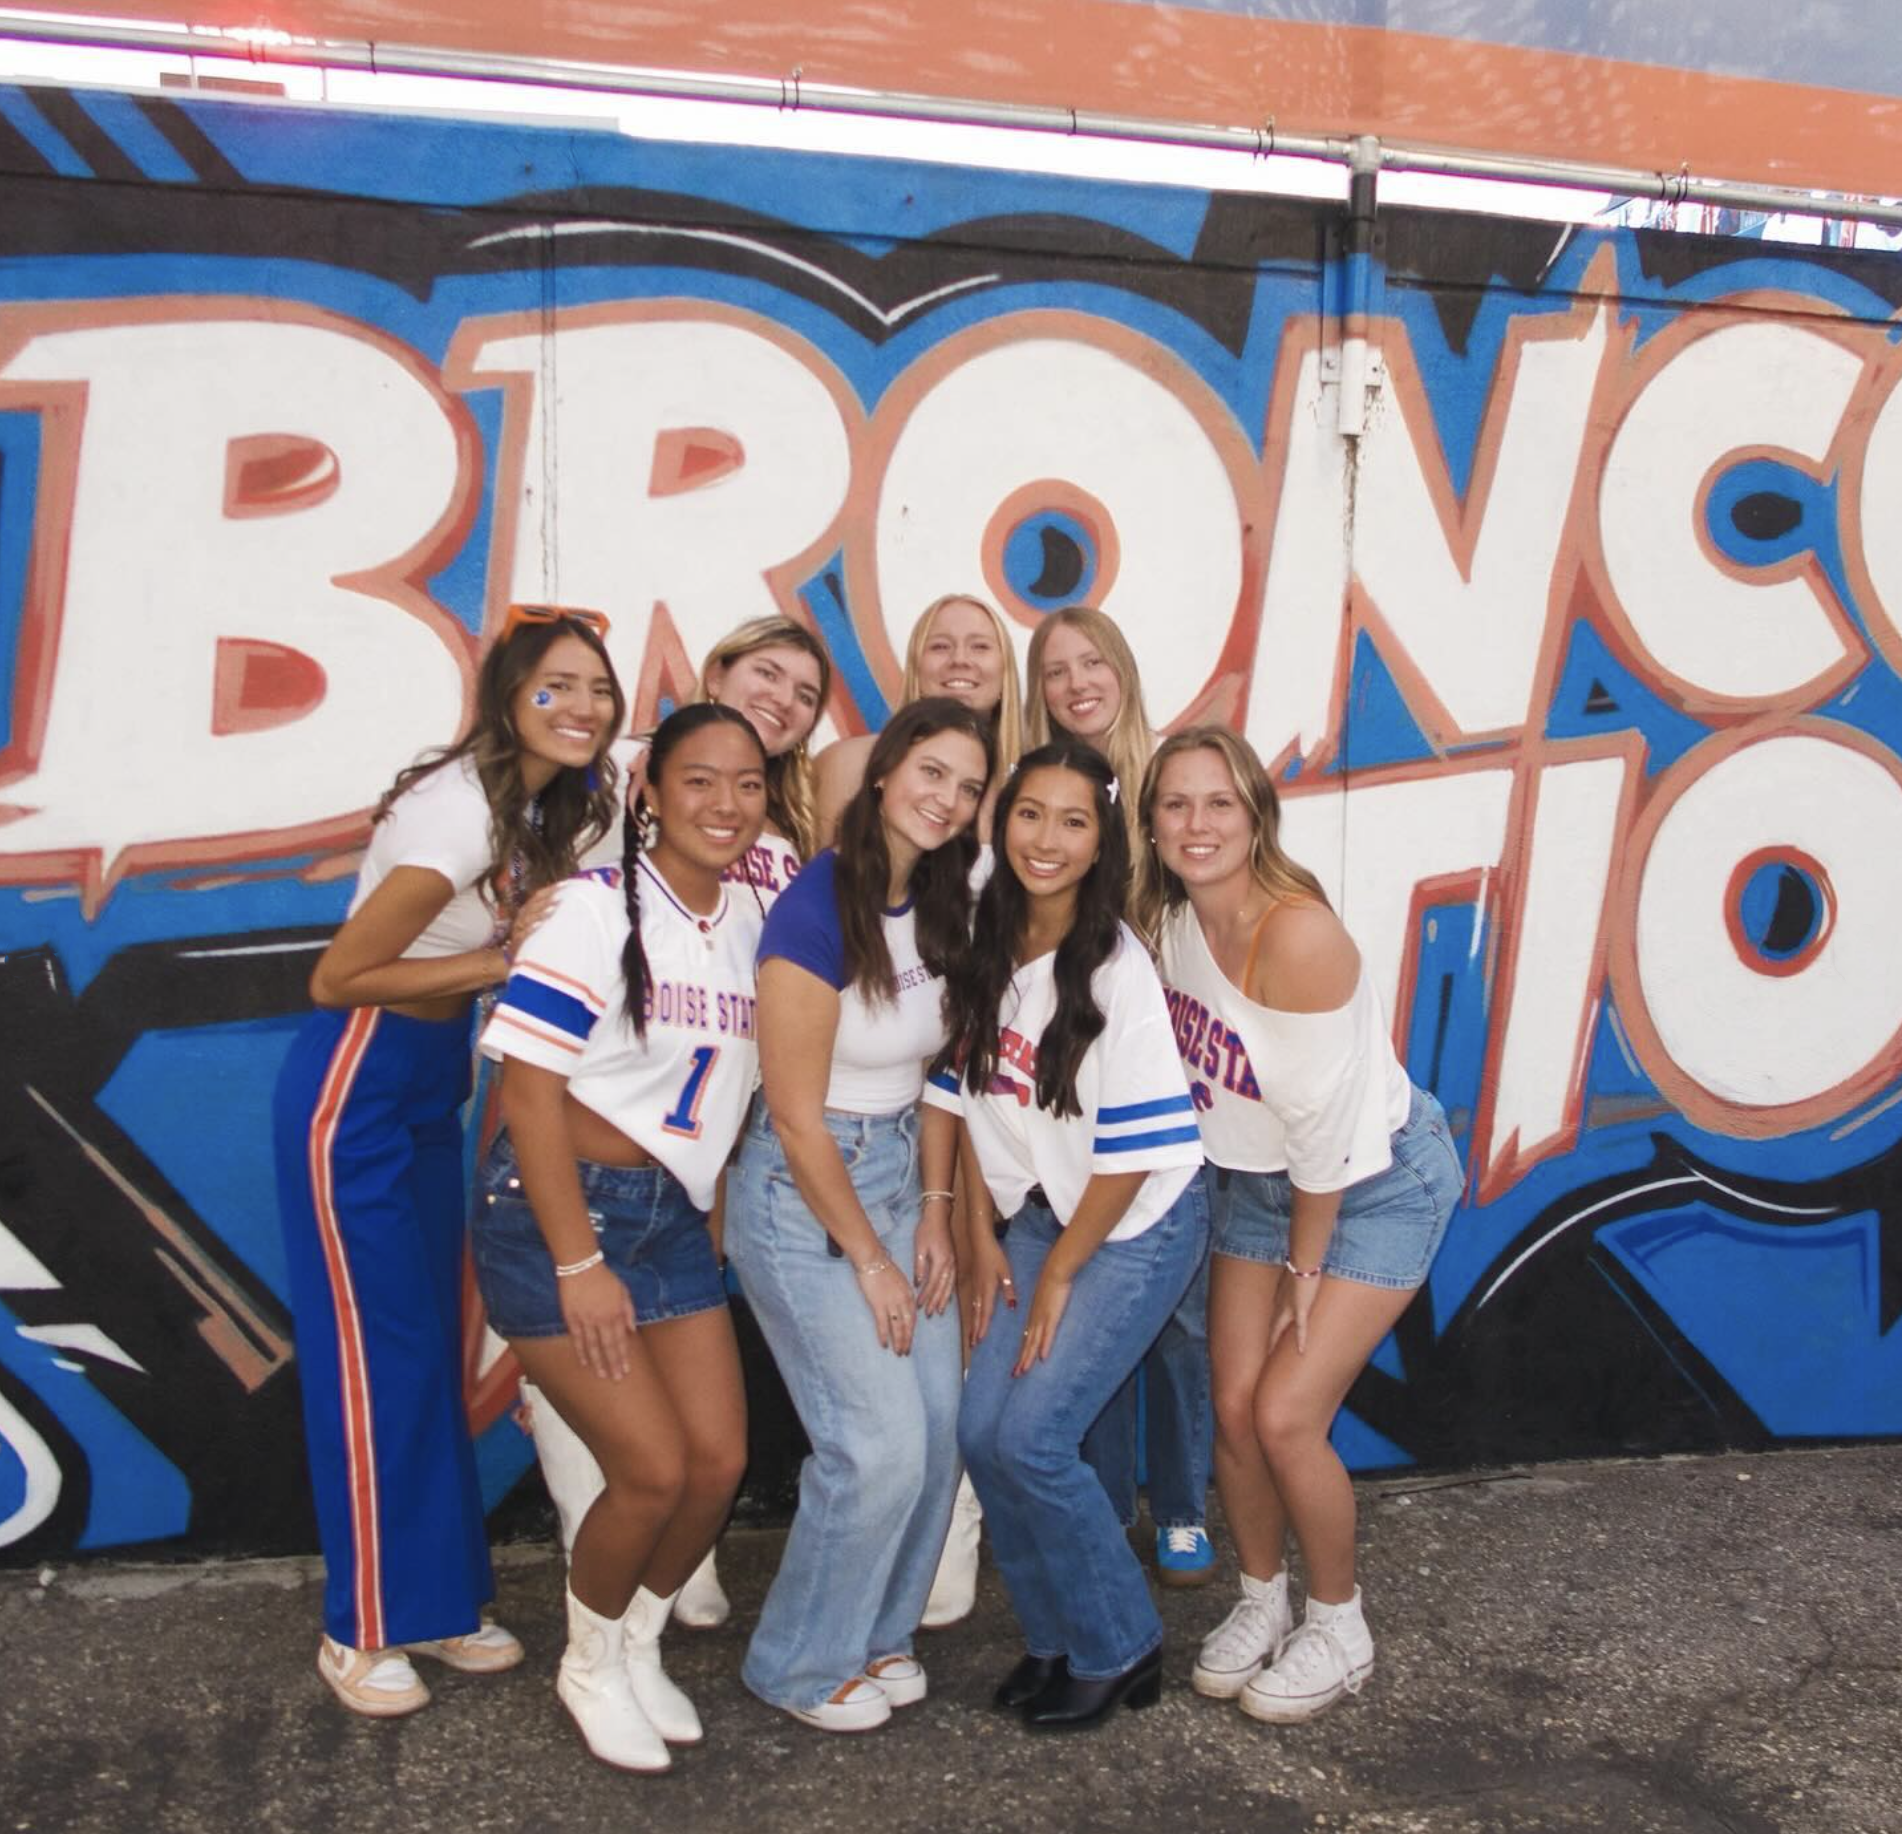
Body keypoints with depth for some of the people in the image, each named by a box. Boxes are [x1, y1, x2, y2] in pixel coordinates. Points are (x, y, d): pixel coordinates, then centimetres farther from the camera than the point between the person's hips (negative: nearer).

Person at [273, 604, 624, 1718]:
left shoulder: (552, 804, 3)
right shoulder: (459, 811, -23)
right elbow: (338, 977, -20)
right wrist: (504, 964, -19)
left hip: (434, 1084, 8)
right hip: (355, 1086, -8)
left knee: (438, 1341, 12)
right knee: (374, 1350, -1)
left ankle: (439, 1599, 25)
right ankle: (362, 1630, 14)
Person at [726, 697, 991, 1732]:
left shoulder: (939, 907, 2)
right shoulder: (818, 909, -21)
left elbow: (935, 1071, 9)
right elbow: (797, 1114, -18)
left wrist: (935, 1211, 2)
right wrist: (868, 1259, -13)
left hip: (896, 1176, 7)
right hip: (803, 1191, -7)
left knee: (938, 1429, 5)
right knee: (881, 1444, -7)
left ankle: (874, 1630, 28)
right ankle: (801, 1665, 16)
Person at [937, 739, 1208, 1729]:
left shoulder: (1115, 968, -21)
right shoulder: (980, 943, -4)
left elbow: (1134, 1148, -18)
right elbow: (960, 1092, 5)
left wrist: (1060, 1272, -11)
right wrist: (983, 1236, 3)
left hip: (1137, 1225, -6)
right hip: (1037, 1210, 6)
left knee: (1031, 1436, -12)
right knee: (980, 1432, -1)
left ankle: (1119, 1649, 11)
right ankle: (1057, 1635, 21)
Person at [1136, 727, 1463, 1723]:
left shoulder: (1298, 934, -31)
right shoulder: (1168, 918, -9)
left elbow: (1325, 1122, -25)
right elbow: (1177, 1067, 2)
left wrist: (1305, 1268, -13)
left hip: (1376, 1182, -6)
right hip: (1260, 1178, 6)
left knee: (1287, 1414, -10)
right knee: (1234, 1406, 2)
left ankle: (1338, 1629, 15)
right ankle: (1261, 1603, 27)